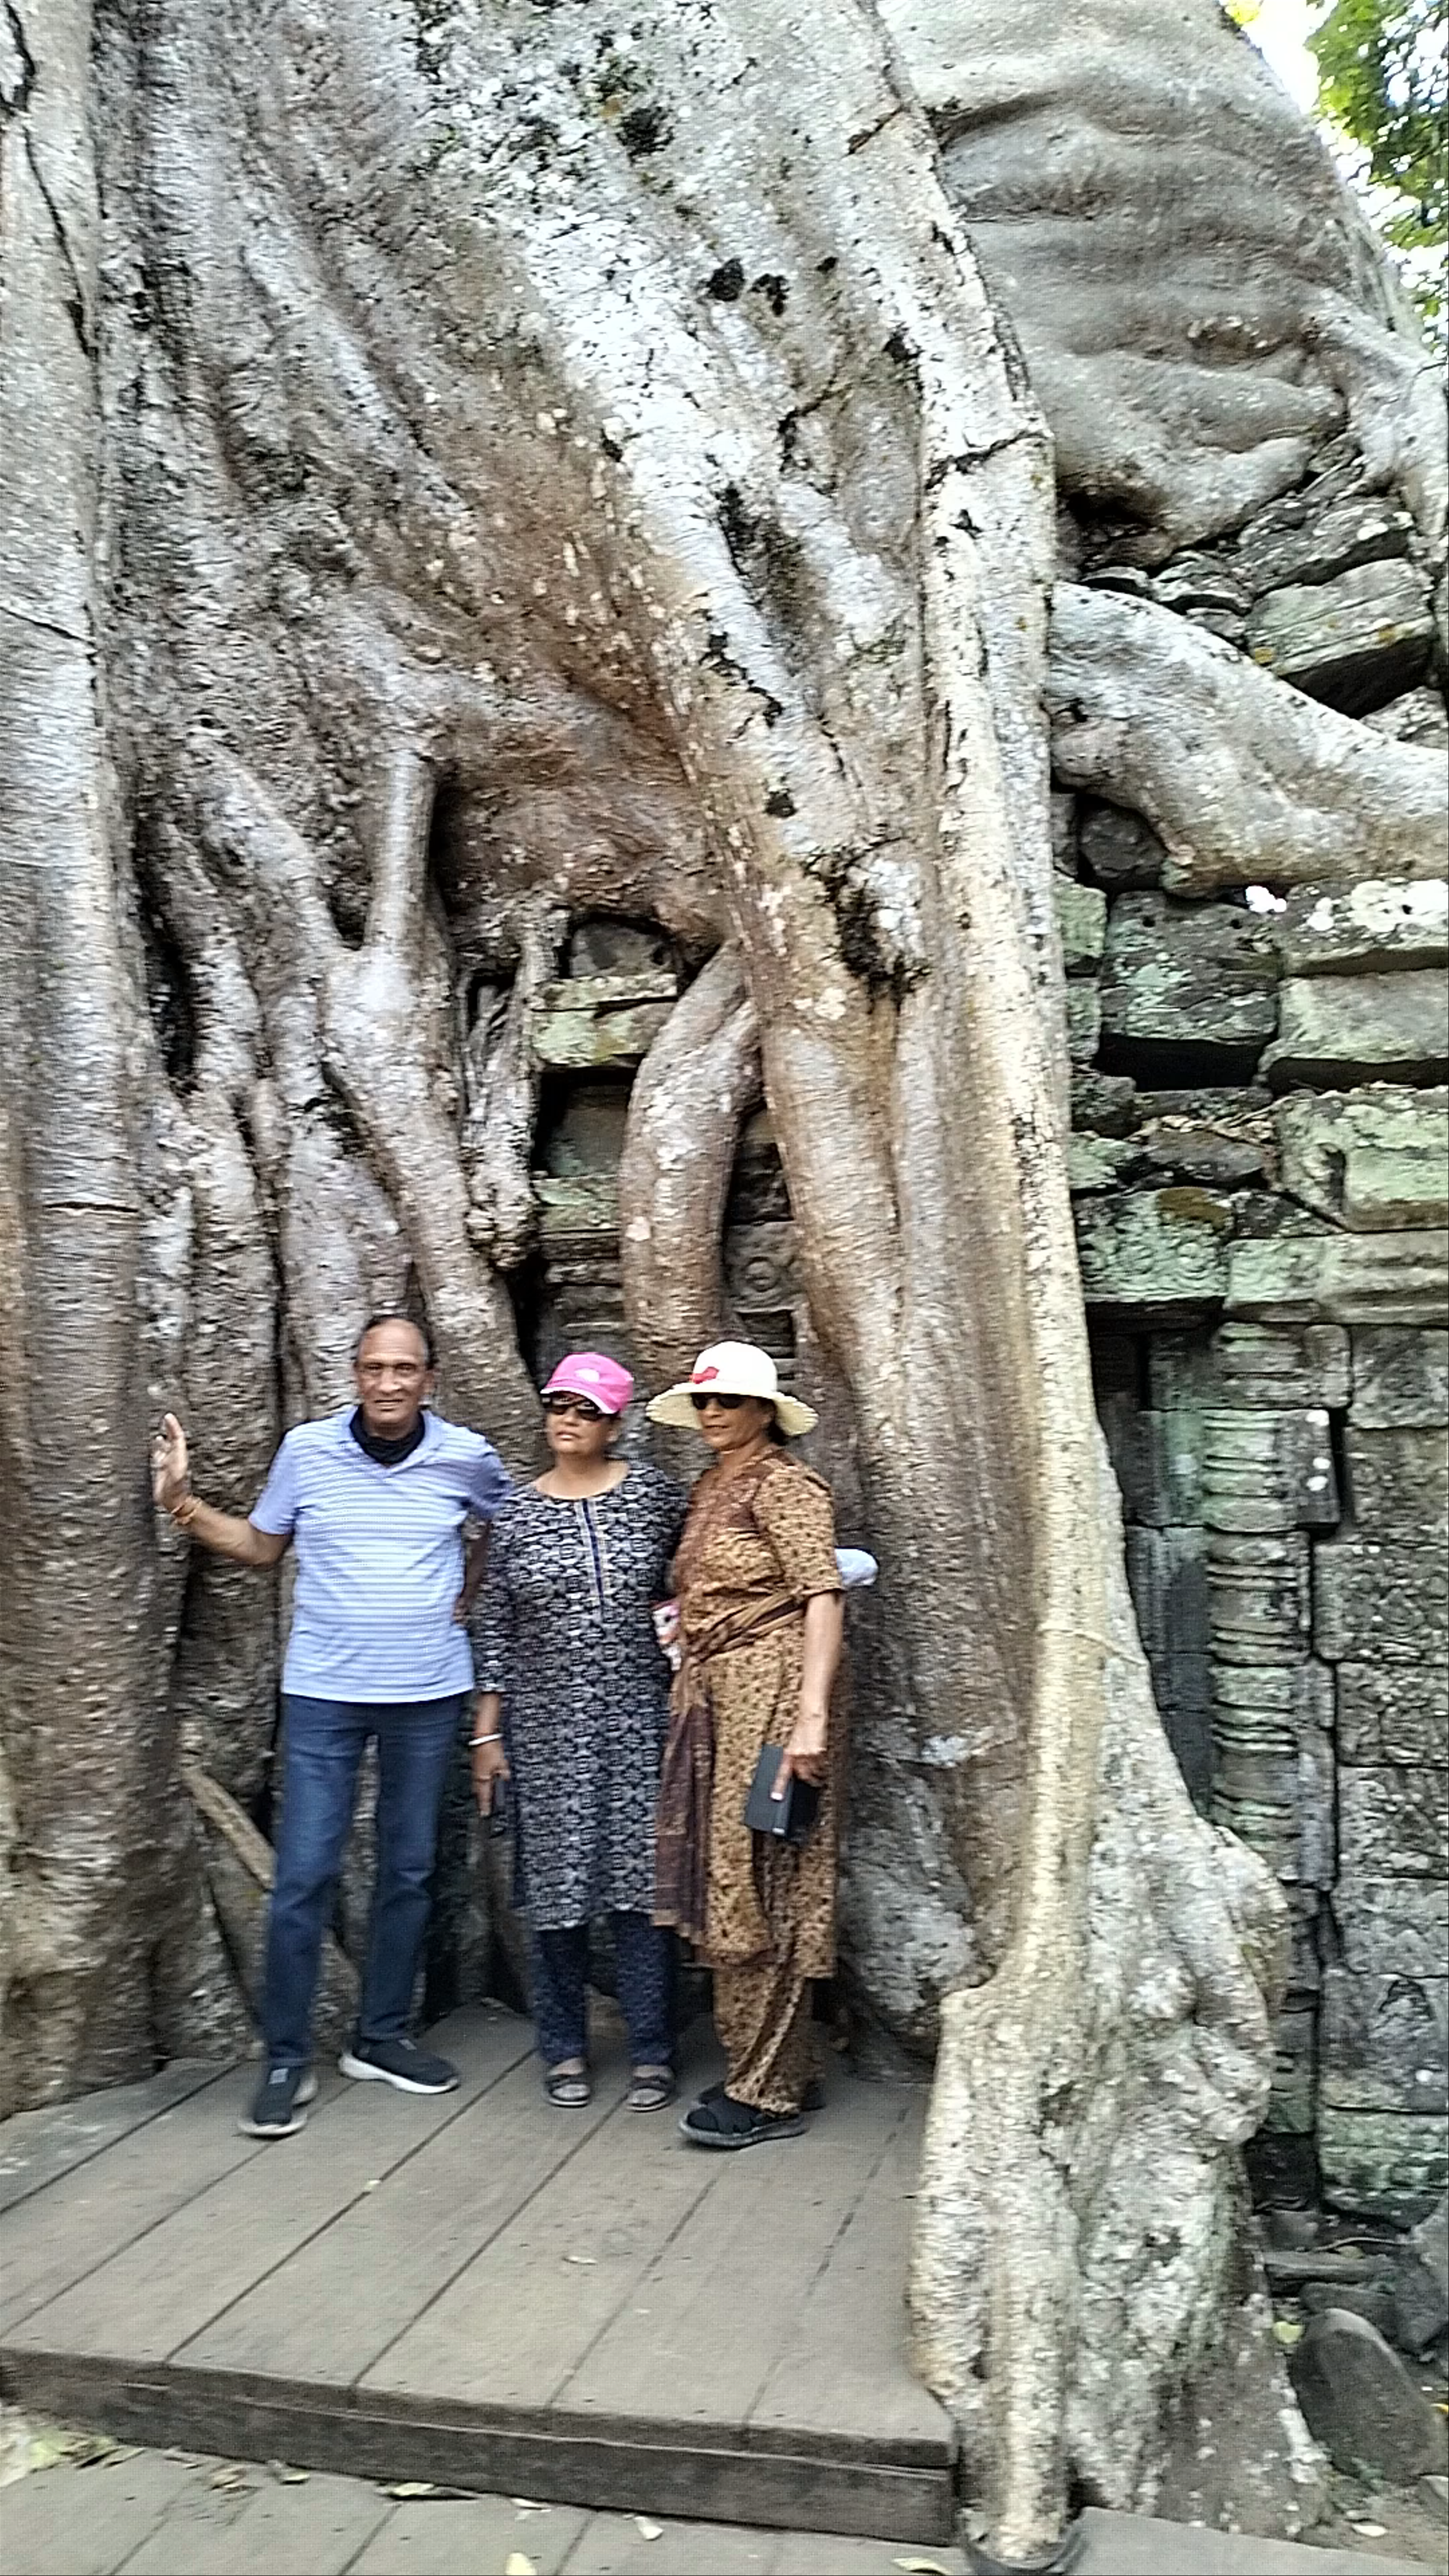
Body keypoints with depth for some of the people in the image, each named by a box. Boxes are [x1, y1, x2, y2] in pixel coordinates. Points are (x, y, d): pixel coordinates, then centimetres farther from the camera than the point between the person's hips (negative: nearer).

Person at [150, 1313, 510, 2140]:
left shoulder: (467, 1456, -5)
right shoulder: (307, 1449, -5)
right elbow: (261, 1546, 7)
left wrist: (472, 1589, 4)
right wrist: (185, 1504, -5)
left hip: (430, 1694, 1)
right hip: (324, 1693, -1)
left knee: (409, 1871, 12)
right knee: (304, 1877, -3)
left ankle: (382, 2038, 29)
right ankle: (289, 2063, 12)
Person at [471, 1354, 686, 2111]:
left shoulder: (654, 1494, 0)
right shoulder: (517, 1515, 3)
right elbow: (496, 1630, 6)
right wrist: (487, 1732, 6)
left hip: (638, 1719, -1)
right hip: (546, 1727, 1)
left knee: (641, 1878, 1)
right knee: (556, 1883, 6)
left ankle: (651, 2054, 13)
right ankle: (564, 2050, 22)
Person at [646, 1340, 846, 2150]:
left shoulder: (783, 1484, -9)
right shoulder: (710, 1488, 16)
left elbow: (823, 1598, -17)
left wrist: (812, 1716, -24)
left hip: (767, 1697, -9)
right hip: (709, 1697, 9)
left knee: (759, 1891, -2)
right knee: (725, 1890, 13)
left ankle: (769, 2093, 9)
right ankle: (776, 2068, 26)